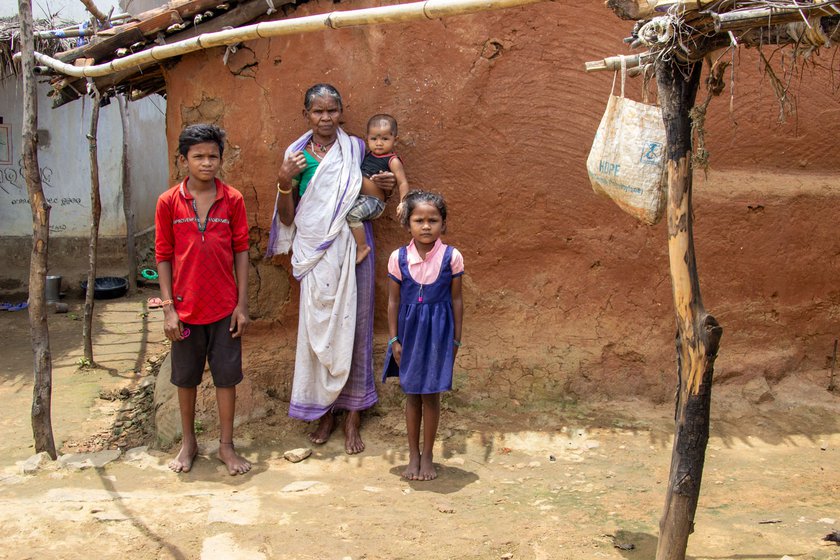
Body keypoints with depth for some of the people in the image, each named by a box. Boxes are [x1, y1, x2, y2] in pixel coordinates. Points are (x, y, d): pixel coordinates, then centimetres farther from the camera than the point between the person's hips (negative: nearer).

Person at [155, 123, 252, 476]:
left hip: (225, 307, 0)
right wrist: (168, 308, -6)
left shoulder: (233, 200, -3)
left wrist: (242, 304, -3)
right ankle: (188, 443, 30)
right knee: (185, 377, 13)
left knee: (226, 376, 7)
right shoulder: (169, 202, -4)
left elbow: (241, 251, 0)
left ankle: (226, 445, 22)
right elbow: (163, 257, -1)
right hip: (185, 306, 0)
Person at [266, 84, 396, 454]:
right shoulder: (297, 155, 4)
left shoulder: (356, 149, 4)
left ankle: (353, 415, 11)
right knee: (318, 328, 3)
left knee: (352, 324, 2)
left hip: (351, 249, 0)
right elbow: (287, 218, 3)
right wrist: (284, 183, -14)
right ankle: (325, 411, 18)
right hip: (315, 253, 0)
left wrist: (385, 186, -6)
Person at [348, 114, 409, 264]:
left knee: (353, 213, -28)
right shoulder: (368, 155, 13)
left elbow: (402, 183, -13)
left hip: (374, 201, -8)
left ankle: (362, 247, -13)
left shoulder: (393, 161, -7)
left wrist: (403, 203, -26)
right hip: (358, 196, 8)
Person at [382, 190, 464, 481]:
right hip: (409, 330, 2)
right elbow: (394, 301, 1)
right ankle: (413, 455, 24)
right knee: (411, 394, 11)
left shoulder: (451, 257, -8)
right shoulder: (398, 257, -5)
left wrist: (455, 339, 0)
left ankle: (427, 456, 19)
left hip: (438, 330, -2)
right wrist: (394, 339, 0)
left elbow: (456, 300, -1)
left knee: (431, 394, 4)